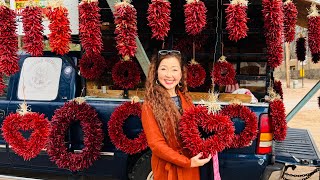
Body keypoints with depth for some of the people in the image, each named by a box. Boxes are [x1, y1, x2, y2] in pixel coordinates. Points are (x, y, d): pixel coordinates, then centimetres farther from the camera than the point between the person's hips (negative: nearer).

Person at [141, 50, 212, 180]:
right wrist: (187, 162, -19)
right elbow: (156, 144, -16)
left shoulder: (185, 99, 1)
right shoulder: (150, 105, -14)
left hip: (192, 165, 5)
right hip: (168, 169, -5)